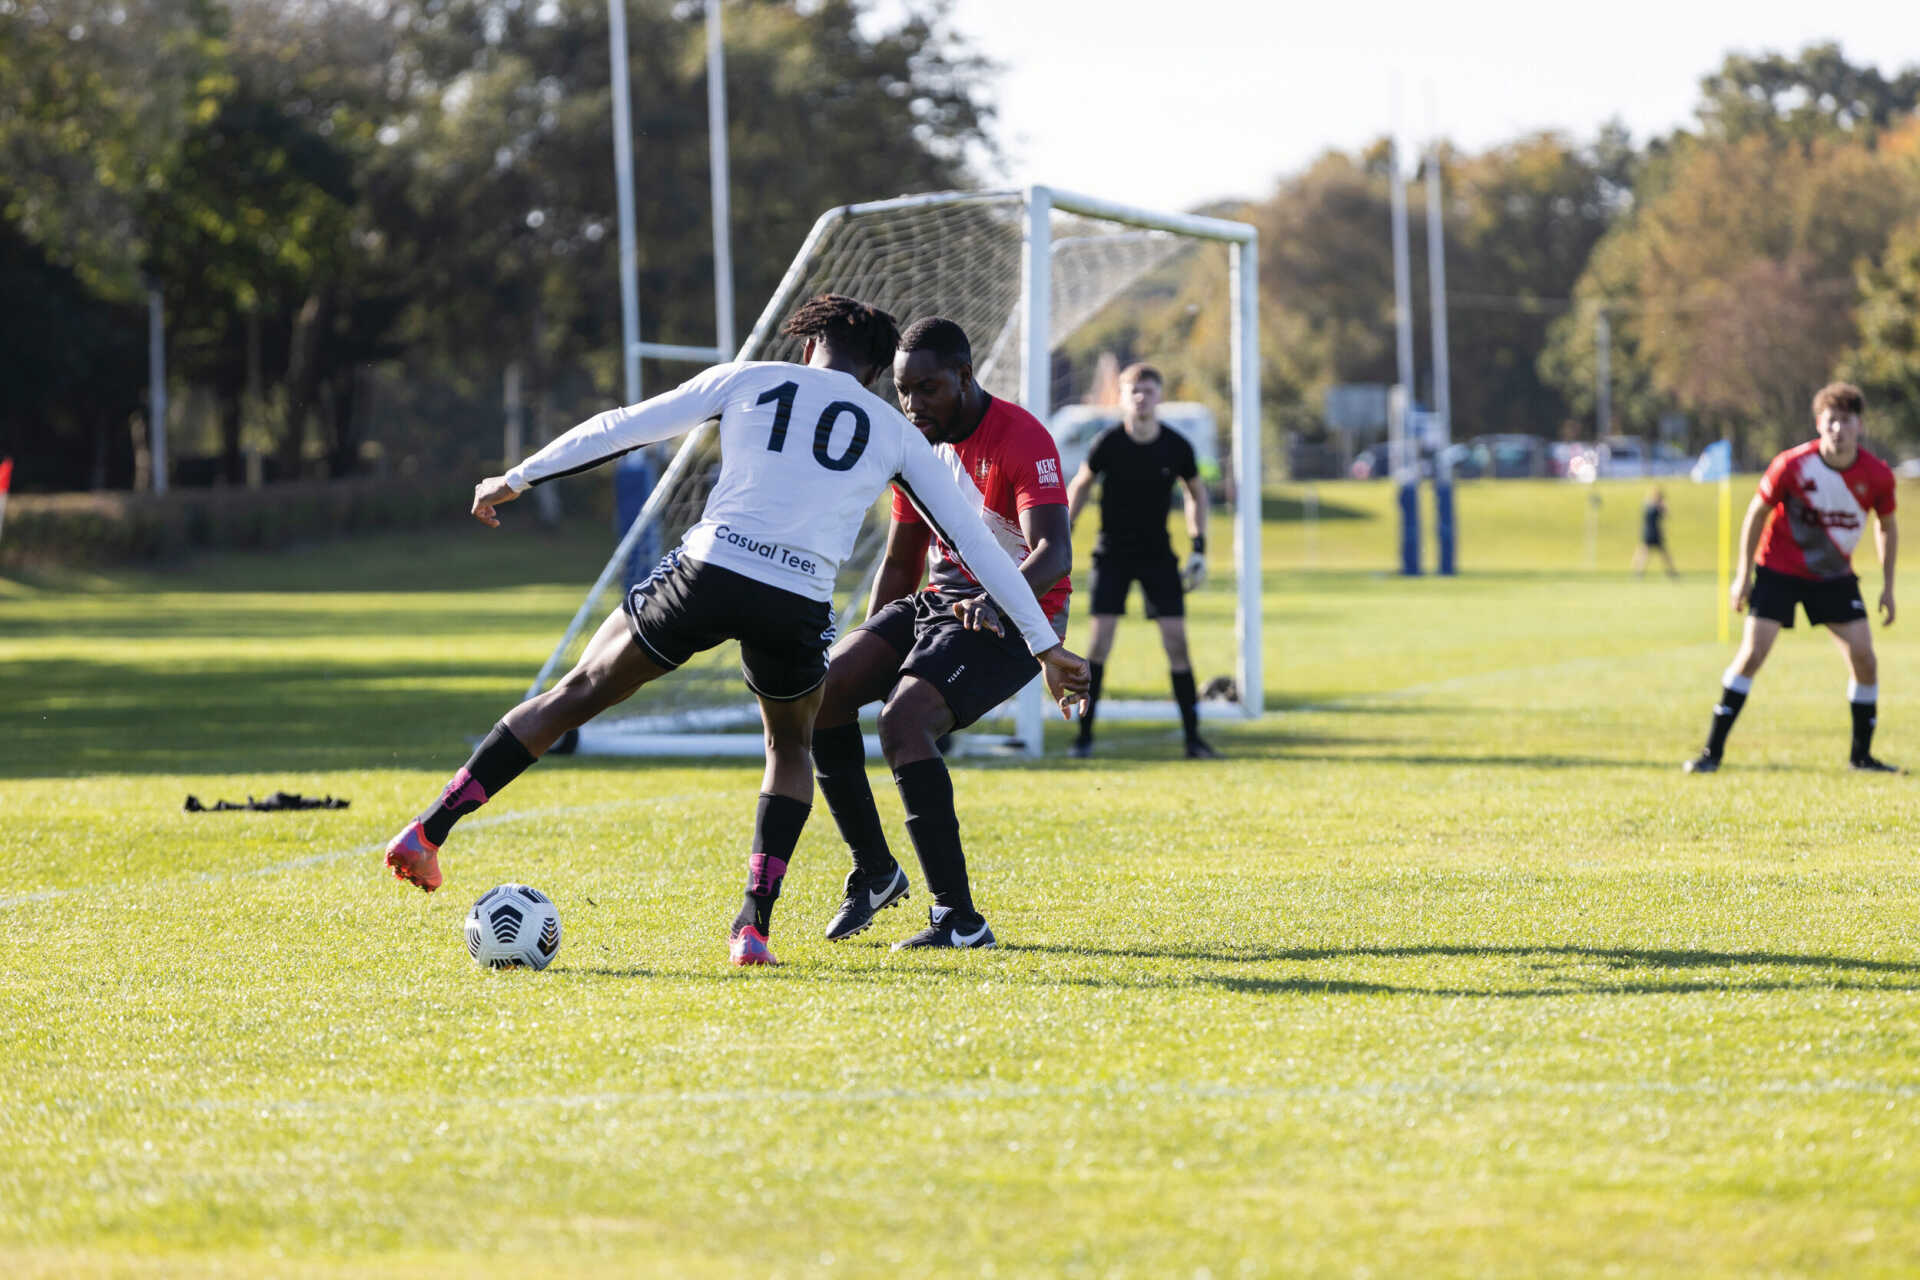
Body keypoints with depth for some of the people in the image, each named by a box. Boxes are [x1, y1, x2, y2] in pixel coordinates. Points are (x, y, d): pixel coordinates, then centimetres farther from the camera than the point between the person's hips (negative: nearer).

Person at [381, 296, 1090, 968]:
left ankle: (427, 831, 8)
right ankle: (753, 927, 12)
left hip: (708, 569, 0)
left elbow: (624, 427, 16)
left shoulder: (751, 380, 17)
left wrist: (517, 478, 25)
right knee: (790, 746, 27)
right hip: (799, 602, 1)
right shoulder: (894, 432, 18)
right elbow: (973, 539, 19)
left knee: (579, 693, 14)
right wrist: (1044, 644, 24)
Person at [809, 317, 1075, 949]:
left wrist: (999, 602, -47)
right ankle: (874, 871, 4)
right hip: (937, 600, 8)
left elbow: (1054, 553, -29)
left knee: (903, 720, -28)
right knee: (825, 687, -10)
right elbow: (899, 564, 20)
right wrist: (870, 657, 16)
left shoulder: (1022, 439, -16)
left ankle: (959, 919, -26)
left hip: (1010, 618, -8)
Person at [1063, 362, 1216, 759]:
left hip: (1158, 554, 1)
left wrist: (1199, 548, 4)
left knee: (1176, 639, -6)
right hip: (1112, 552, -1)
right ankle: (1085, 733, 0)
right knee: (1100, 638, -10)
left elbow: (1196, 491, 9)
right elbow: (1080, 485, 4)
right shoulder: (1108, 443, -12)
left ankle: (1193, 738, -1)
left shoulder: (1176, 447, -8)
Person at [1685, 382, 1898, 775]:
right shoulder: (1791, 466, -21)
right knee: (1752, 654, -13)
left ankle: (1862, 755, 10)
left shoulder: (1877, 476, -13)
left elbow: (1887, 527, 6)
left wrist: (1888, 587, 5)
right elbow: (1757, 513, -7)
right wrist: (1744, 574, -6)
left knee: (1864, 659, -6)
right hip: (1779, 569, -3)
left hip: (1835, 576, 3)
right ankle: (1712, 752, -7)